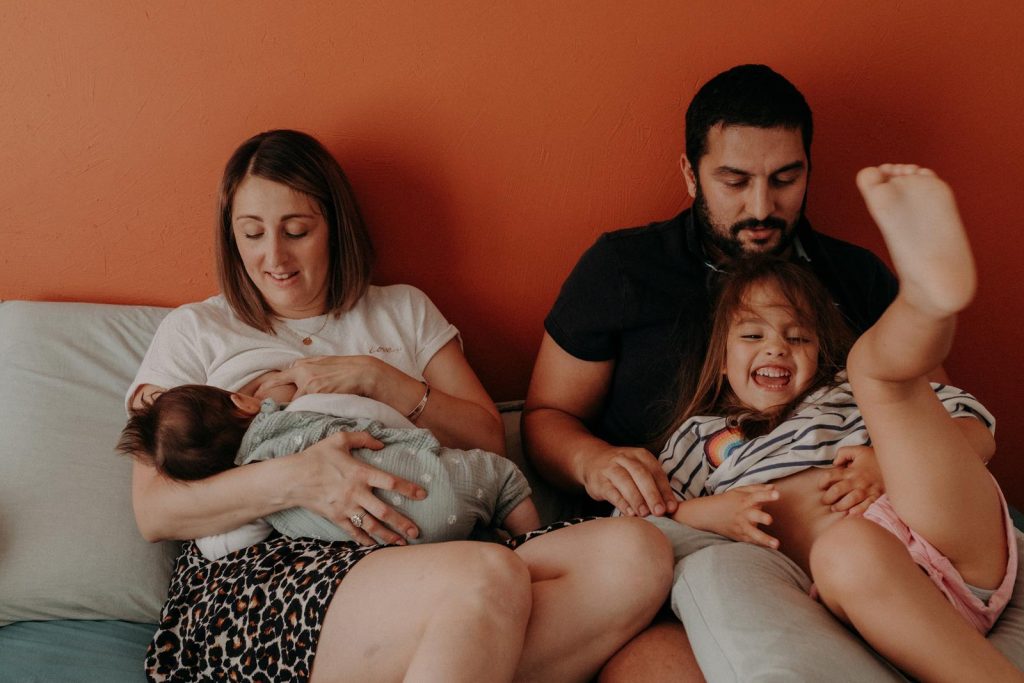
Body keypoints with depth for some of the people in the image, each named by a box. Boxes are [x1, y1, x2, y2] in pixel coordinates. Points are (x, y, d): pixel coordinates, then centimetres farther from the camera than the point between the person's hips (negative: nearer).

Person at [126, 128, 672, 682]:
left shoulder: (404, 310, 24)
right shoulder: (194, 333, 16)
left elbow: (488, 442, 14)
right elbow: (153, 512, 3)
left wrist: (375, 378, -1)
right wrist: (293, 479, -15)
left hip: (422, 553, 6)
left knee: (636, 555, -27)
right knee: (488, 579, -39)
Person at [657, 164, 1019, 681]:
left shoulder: (848, 396, 31)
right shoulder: (702, 435, 31)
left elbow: (977, 434, 22)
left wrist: (900, 456, 0)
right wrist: (708, 513, 1)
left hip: (961, 542, 1)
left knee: (877, 359, -13)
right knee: (847, 547, -40)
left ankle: (930, 294, -46)